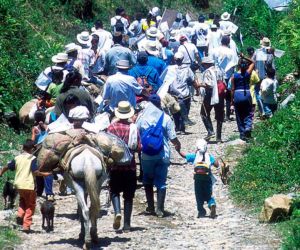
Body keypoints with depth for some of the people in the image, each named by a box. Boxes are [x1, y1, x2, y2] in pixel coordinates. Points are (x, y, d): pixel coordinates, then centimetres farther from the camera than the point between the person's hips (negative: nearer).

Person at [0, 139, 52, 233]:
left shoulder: (17, 158, 5)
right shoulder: (32, 158, -8)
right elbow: (35, 172, -17)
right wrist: (45, 174, -4)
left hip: (18, 184, 5)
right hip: (29, 185, -5)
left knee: (22, 200, 30)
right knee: (30, 206, 7)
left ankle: (20, 214, 5)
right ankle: (26, 226, 0)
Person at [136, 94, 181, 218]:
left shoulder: (141, 117, -3)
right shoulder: (166, 118, -6)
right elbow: (173, 138, -3)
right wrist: (178, 145, 18)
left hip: (147, 155, 1)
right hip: (163, 155, -1)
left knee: (148, 181, 17)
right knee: (161, 182, 4)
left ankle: (150, 207, 17)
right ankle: (159, 209, -2)